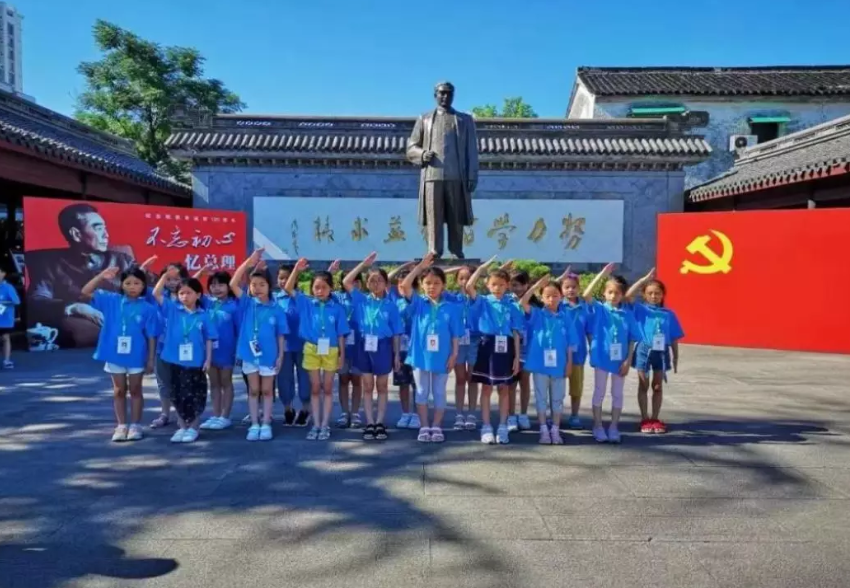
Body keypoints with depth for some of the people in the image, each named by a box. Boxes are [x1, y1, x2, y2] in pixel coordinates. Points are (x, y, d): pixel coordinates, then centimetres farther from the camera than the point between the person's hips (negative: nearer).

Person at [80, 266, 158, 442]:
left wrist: (151, 360, -6)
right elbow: (84, 295, -6)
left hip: (136, 356, -2)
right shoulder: (111, 301, -2)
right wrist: (101, 277, -16)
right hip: (115, 355, 2)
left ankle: (135, 425, 21)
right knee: (119, 391, 13)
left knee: (135, 390, 11)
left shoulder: (148, 309, -9)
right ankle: (121, 426, 23)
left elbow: (151, 336, -6)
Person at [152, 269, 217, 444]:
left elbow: (209, 339, 1)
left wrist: (208, 359, -4)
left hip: (195, 362, -2)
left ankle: (193, 428, 20)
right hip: (175, 360, 2)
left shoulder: (203, 316, -2)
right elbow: (156, 294, -4)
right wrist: (166, 276, -13)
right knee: (177, 395, 12)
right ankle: (182, 427, 25)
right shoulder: (172, 310, 2)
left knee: (194, 395, 7)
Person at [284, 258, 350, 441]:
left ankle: (325, 425, 16)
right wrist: (297, 270, -19)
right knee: (315, 388, 9)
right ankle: (316, 425, 18)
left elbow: (340, 334, -1)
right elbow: (288, 289, -8)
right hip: (311, 349, 1)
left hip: (331, 351, -1)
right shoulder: (306, 303, -1)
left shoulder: (337, 308, -4)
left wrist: (342, 354, -1)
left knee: (327, 389, 8)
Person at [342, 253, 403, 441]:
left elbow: (396, 332, 1)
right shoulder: (361, 300, 4)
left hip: (383, 346, -1)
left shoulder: (391, 305, -1)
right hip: (364, 345, 1)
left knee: (382, 387, 9)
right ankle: (370, 424, 14)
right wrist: (364, 264, -6)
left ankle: (380, 423, 17)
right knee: (367, 387, 7)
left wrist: (396, 354, -2)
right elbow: (346, 282, -5)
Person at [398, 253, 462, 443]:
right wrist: (420, 265, -14)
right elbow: (404, 286, -14)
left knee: (439, 393, 9)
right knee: (422, 392, 8)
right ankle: (424, 427, 18)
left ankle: (436, 427, 20)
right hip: (420, 355, 1)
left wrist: (454, 354, -5)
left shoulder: (452, 307, -3)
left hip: (442, 356, 0)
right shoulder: (418, 304, -1)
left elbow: (455, 334, 0)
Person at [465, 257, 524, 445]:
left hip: (505, 349, 1)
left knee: (504, 389, 9)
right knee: (486, 388, 5)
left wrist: (517, 357, 1)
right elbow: (469, 287, -13)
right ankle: (486, 428, 12)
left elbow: (516, 333, 5)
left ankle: (503, 428, 16)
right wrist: (482, 267, -9)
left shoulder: (512, 306, 6)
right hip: (487, 347, -1)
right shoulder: (483, 302, 4)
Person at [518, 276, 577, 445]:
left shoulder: (565, 318, 3)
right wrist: (537, 285, -18)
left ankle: (555, 430, 19)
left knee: (557, 399, 10)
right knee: (541, 398, 6)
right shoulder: (537, 314, 0)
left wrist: (569, 362, 1)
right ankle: (544, 430, 15)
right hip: (540, 363, -1)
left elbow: (570, 343, 4)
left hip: (559, 364, 1)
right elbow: (523, 302, -17)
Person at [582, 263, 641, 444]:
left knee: (617, 394, 10)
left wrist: (628, 360, -6)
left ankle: (614, 428, 21)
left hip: (620, 359, 2)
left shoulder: (627, 314, -1)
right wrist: (602, 274, -23)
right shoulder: (599, 309, -4)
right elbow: (586, 294, -20)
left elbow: (632, 339, 1)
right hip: (602, 357, -2)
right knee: (599, 392, 7)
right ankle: (598, 427, 17)